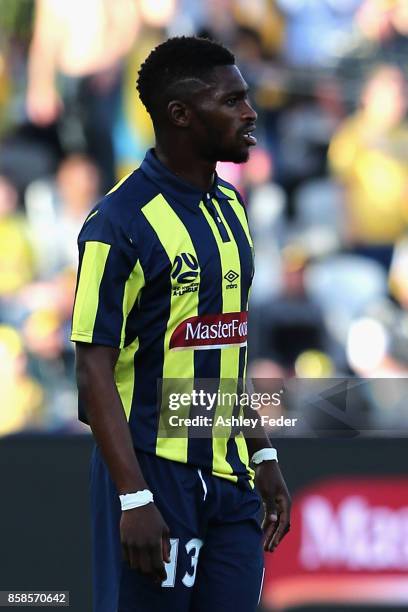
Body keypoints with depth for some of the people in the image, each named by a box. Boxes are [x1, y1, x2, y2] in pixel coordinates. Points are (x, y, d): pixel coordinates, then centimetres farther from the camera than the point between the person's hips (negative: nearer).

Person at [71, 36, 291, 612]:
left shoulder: (231, 208, 13)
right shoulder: (121, 221, -12)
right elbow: (94, 369, -15)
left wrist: (263, 455, 20)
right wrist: (134, 497, -20)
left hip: (230, 476, 7)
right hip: (156, 473, -7)